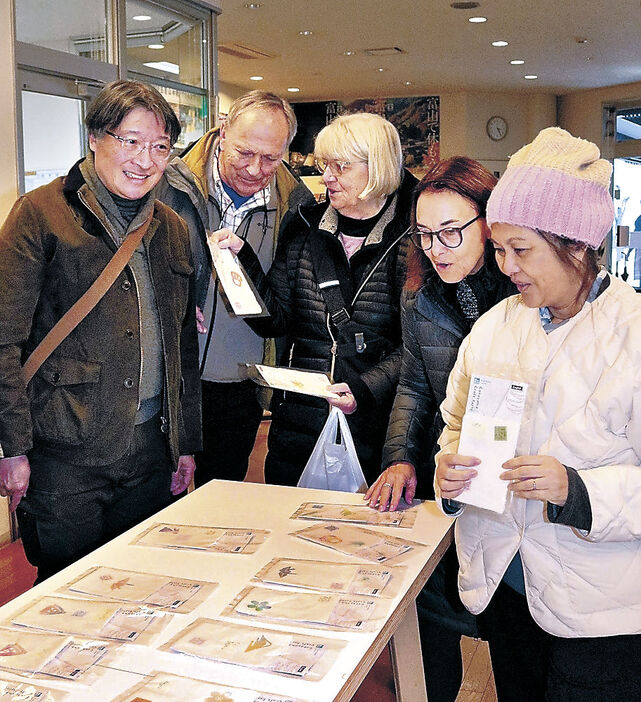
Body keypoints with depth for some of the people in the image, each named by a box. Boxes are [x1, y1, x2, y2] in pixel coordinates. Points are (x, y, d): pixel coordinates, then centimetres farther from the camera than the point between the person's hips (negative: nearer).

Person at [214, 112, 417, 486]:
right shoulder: (305, 228, 5)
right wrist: (243, 259, -9)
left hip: (372, 430, -3)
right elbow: (275, 319, 1)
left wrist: (365, 390, -20)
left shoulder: (409, 240, -7)